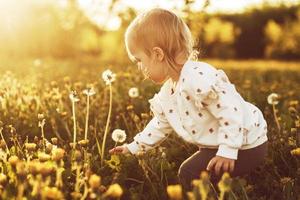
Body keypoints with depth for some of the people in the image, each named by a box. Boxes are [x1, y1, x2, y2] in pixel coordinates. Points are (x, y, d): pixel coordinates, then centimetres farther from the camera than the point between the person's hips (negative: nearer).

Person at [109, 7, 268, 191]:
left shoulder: (198, 78, -28)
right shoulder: (167, 93, 6)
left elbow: (231, 112, -31)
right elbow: (160, 125, 22)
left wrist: (227, 151, -29)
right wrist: (134, 148, 24)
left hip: (246, 145, -10)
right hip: (218, 144, 10)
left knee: (189, 174, -11)